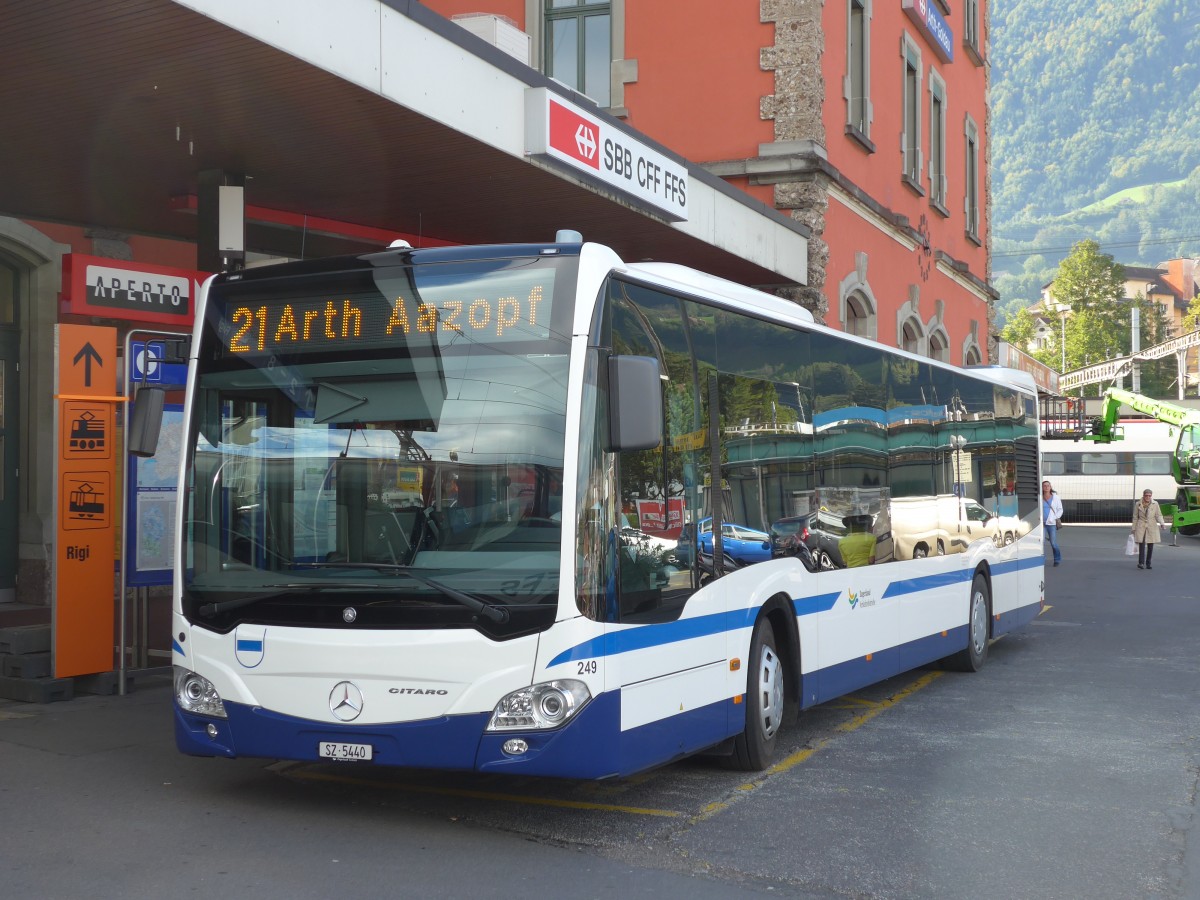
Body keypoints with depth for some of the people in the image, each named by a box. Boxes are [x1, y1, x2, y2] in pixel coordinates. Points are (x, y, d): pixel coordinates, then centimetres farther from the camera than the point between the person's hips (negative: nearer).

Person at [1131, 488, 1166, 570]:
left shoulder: (1155, 504, 3)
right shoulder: (1138, 504, 3)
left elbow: (1159, 515, 4)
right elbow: (1135, 517, 9)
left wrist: (1162, 523, -15)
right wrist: (1134, 529, 9)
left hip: (1152, 527, 1)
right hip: (1141, 527, -1)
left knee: (1150, 546, 2)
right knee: (1142, 544, -14)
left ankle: (1148, 563, 12)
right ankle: (1141, 563, -19)